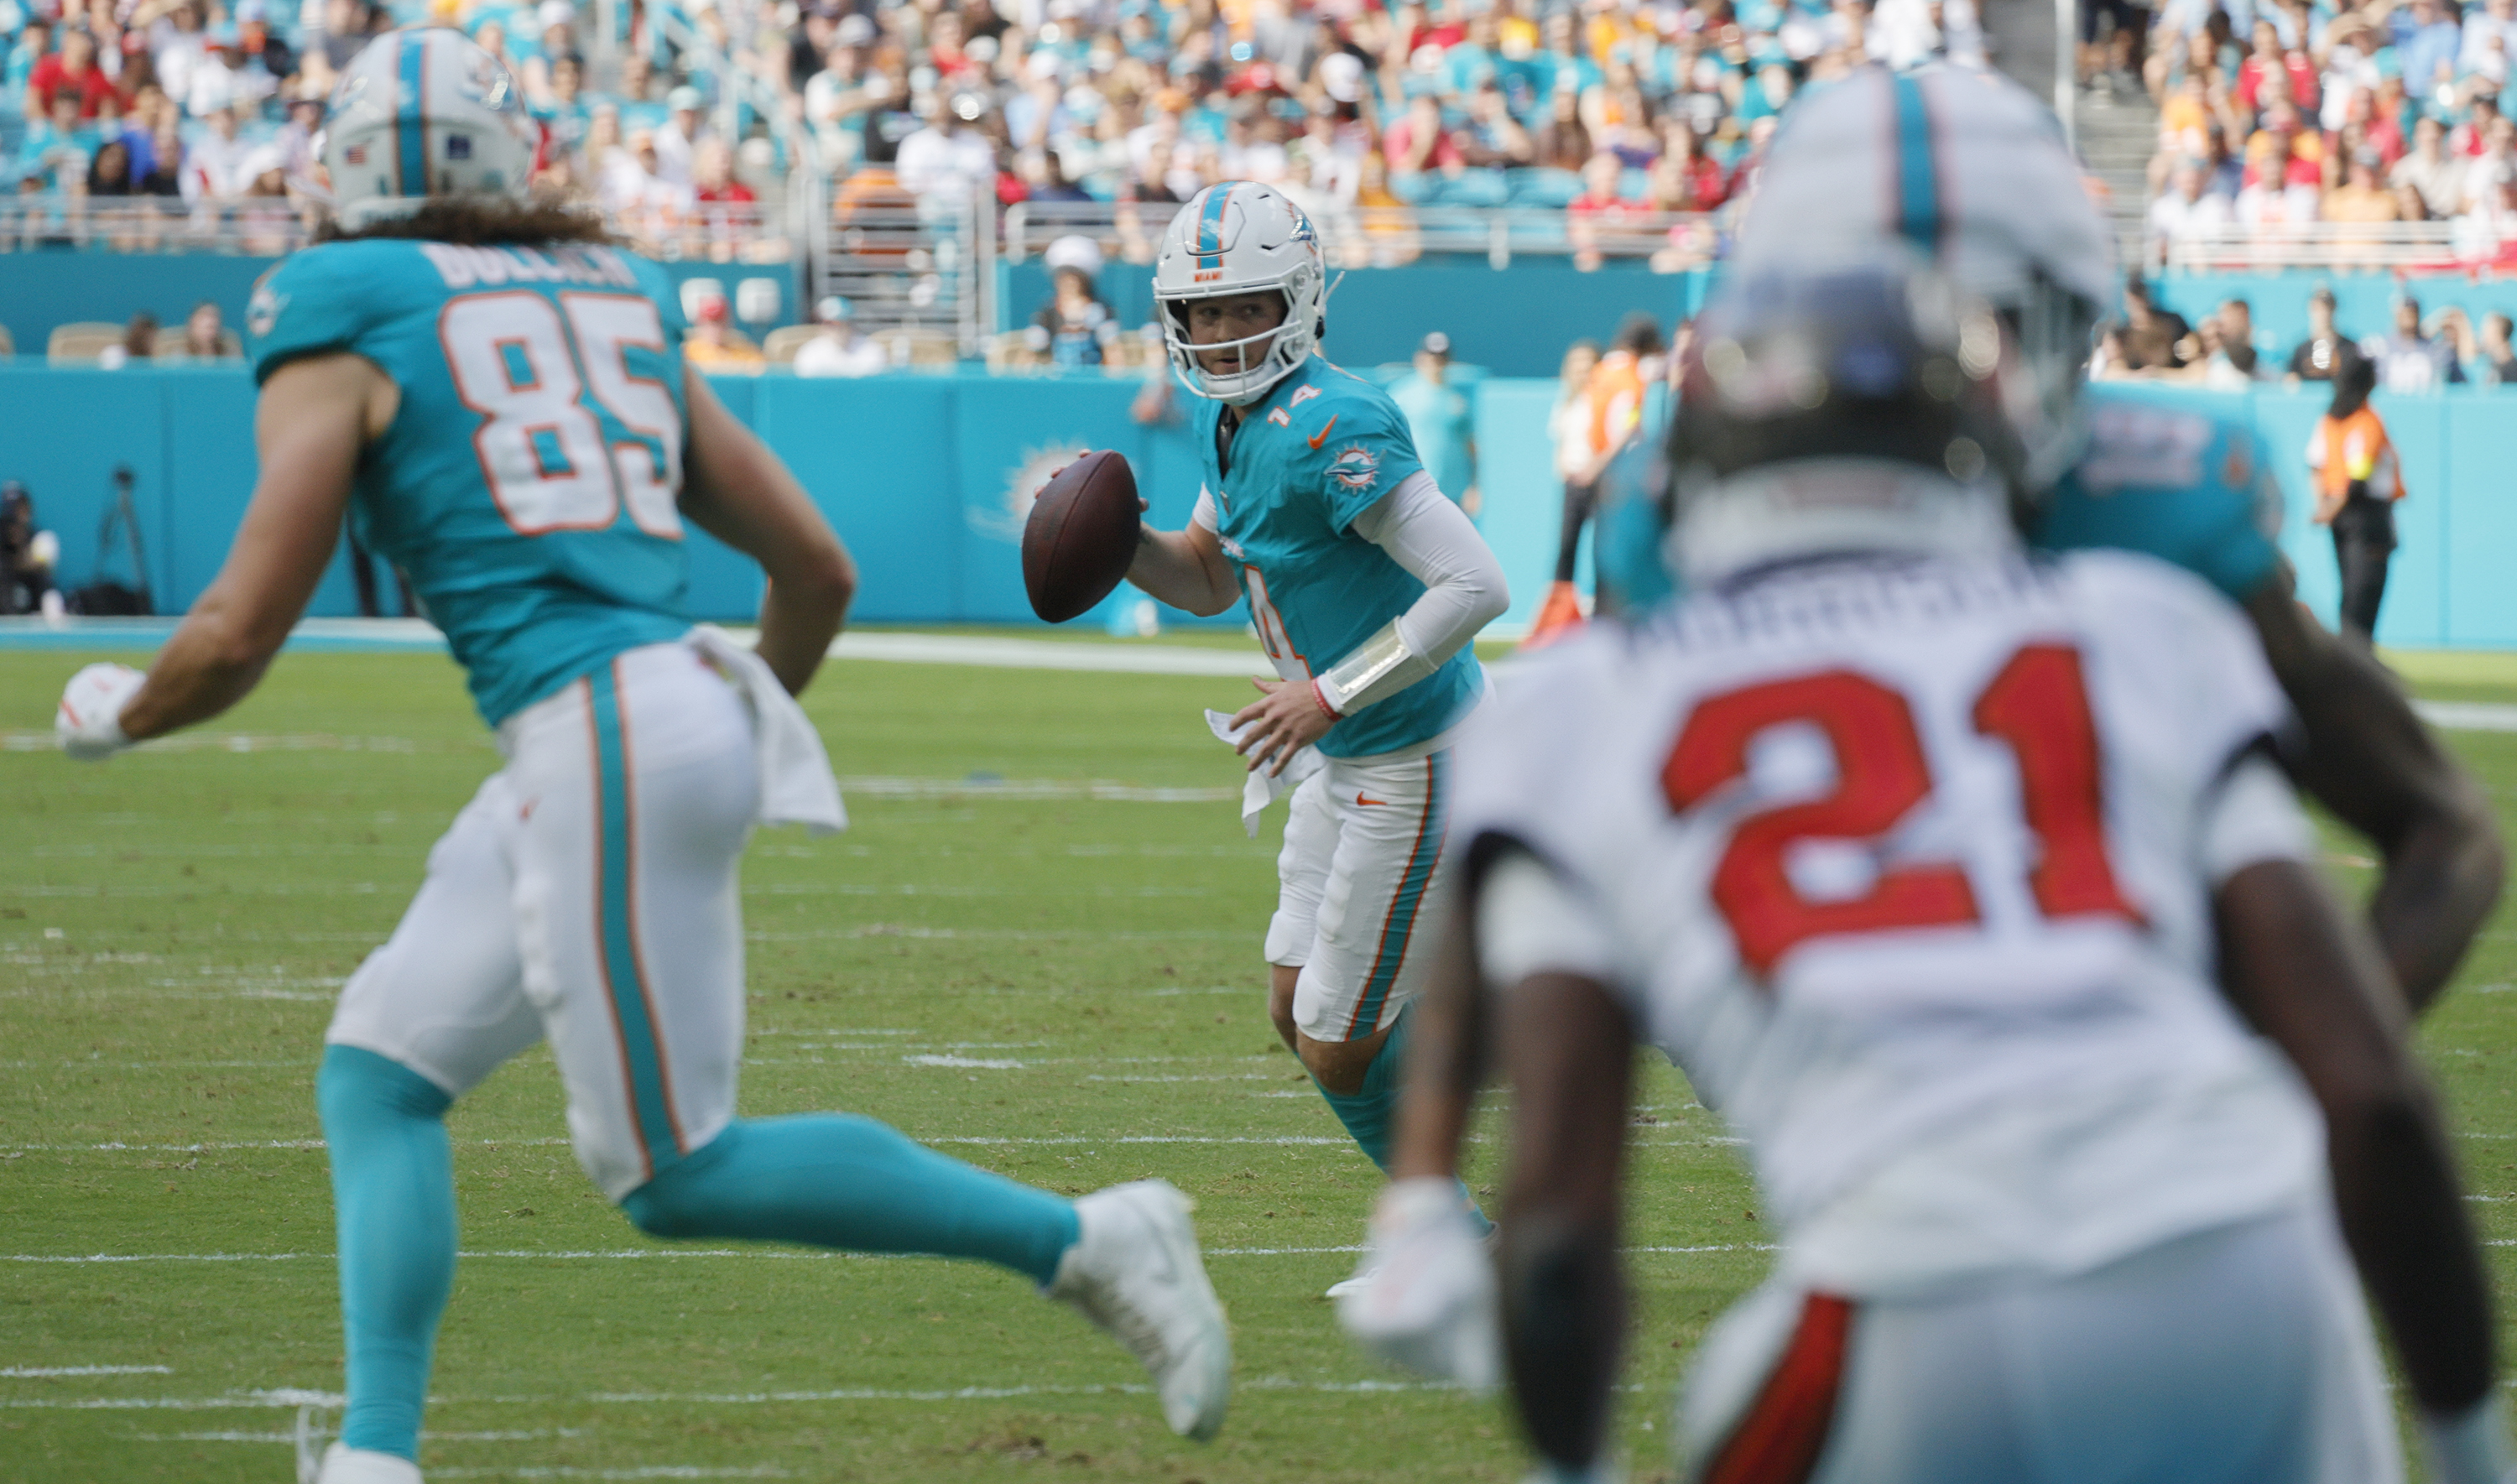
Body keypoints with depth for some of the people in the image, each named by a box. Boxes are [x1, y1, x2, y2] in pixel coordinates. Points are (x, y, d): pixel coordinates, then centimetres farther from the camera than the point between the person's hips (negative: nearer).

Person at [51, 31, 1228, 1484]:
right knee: (379, 1072, 13)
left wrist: (112, 710, 20)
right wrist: (747, 725, 39)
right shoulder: (620, 307, 19)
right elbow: (820, 569, 20)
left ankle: (1083, 1241, -8)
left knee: (683, 1173, -3)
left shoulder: (344, 337, 1)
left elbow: (236, 638, -1)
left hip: (598, 739, -8)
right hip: (701, 702, 8)